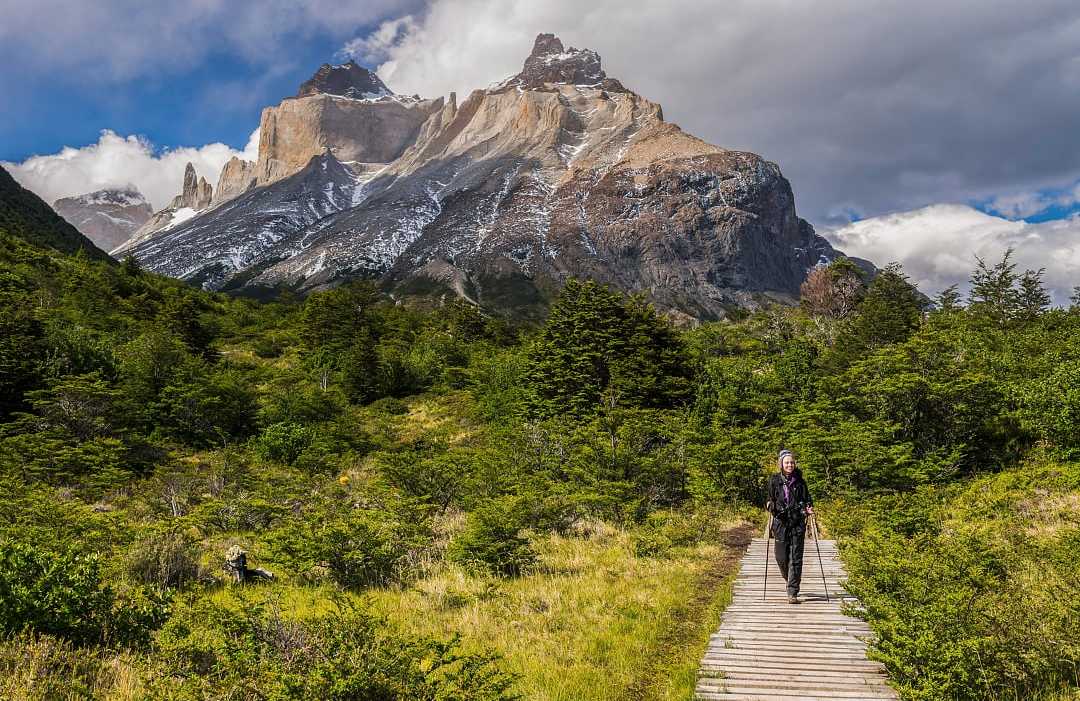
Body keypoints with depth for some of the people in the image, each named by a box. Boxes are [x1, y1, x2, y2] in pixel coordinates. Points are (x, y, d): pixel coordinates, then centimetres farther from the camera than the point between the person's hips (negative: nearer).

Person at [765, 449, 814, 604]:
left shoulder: (800, 481, 4)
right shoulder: (774, 481, 4)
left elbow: (807, 500, 10)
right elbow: (769, 500, 10)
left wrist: (808, 509, -10)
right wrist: (770, 506, -11)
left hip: (797, 524, -1)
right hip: (781, 524, 1)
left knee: (796, 559, -6)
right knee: (781, 558, 4)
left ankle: (792, 594, -3)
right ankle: (789, 580, 36)